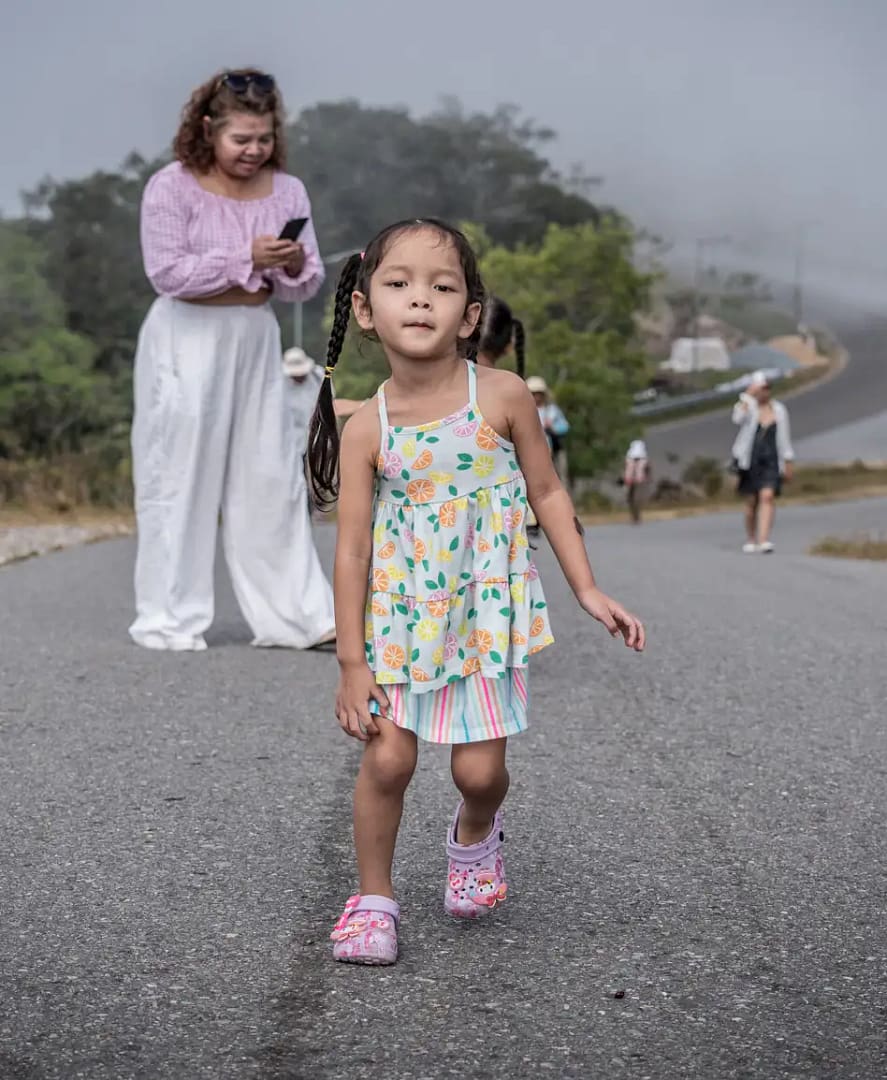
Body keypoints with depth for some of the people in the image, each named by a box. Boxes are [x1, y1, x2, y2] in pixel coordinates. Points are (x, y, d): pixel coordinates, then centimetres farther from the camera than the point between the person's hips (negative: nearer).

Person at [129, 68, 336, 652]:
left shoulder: (287, 190, 5)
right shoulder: (171, 187, -8)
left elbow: (308, 285, 6)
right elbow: (166, 272, -16)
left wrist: (295, 265, -17)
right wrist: (248, 258, -22)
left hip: (256, 341, 4)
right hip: (186, 342, -4)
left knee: (273, 477, 5)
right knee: (180, 477, 1)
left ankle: (297, 614, 9)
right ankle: (170, 620, 10)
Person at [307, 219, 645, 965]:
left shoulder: (503, 397, -10)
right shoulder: (367, 429, -9)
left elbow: (547, 493, 2)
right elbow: (352, 549, -7)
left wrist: (588, 591, -1)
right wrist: (353, 664, -7)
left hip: (484, 612, 0)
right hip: (399, 617, 0)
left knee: (480, 769, 0)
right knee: (386, 760, -3)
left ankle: (475, 836, 36)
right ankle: (374, 897, 18)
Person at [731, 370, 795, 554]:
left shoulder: (779, 410, 7)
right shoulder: (748, 407, 0)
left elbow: (784, 439, 12)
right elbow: (738, 418, -24)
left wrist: (788, 464, 12)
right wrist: (748, 395, -26)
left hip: (771, 461, 1)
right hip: (750, 460, -1)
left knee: (767, 496, -16)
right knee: (751, 501, 7)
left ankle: (764, 540, -24)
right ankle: (750, 540, 23)